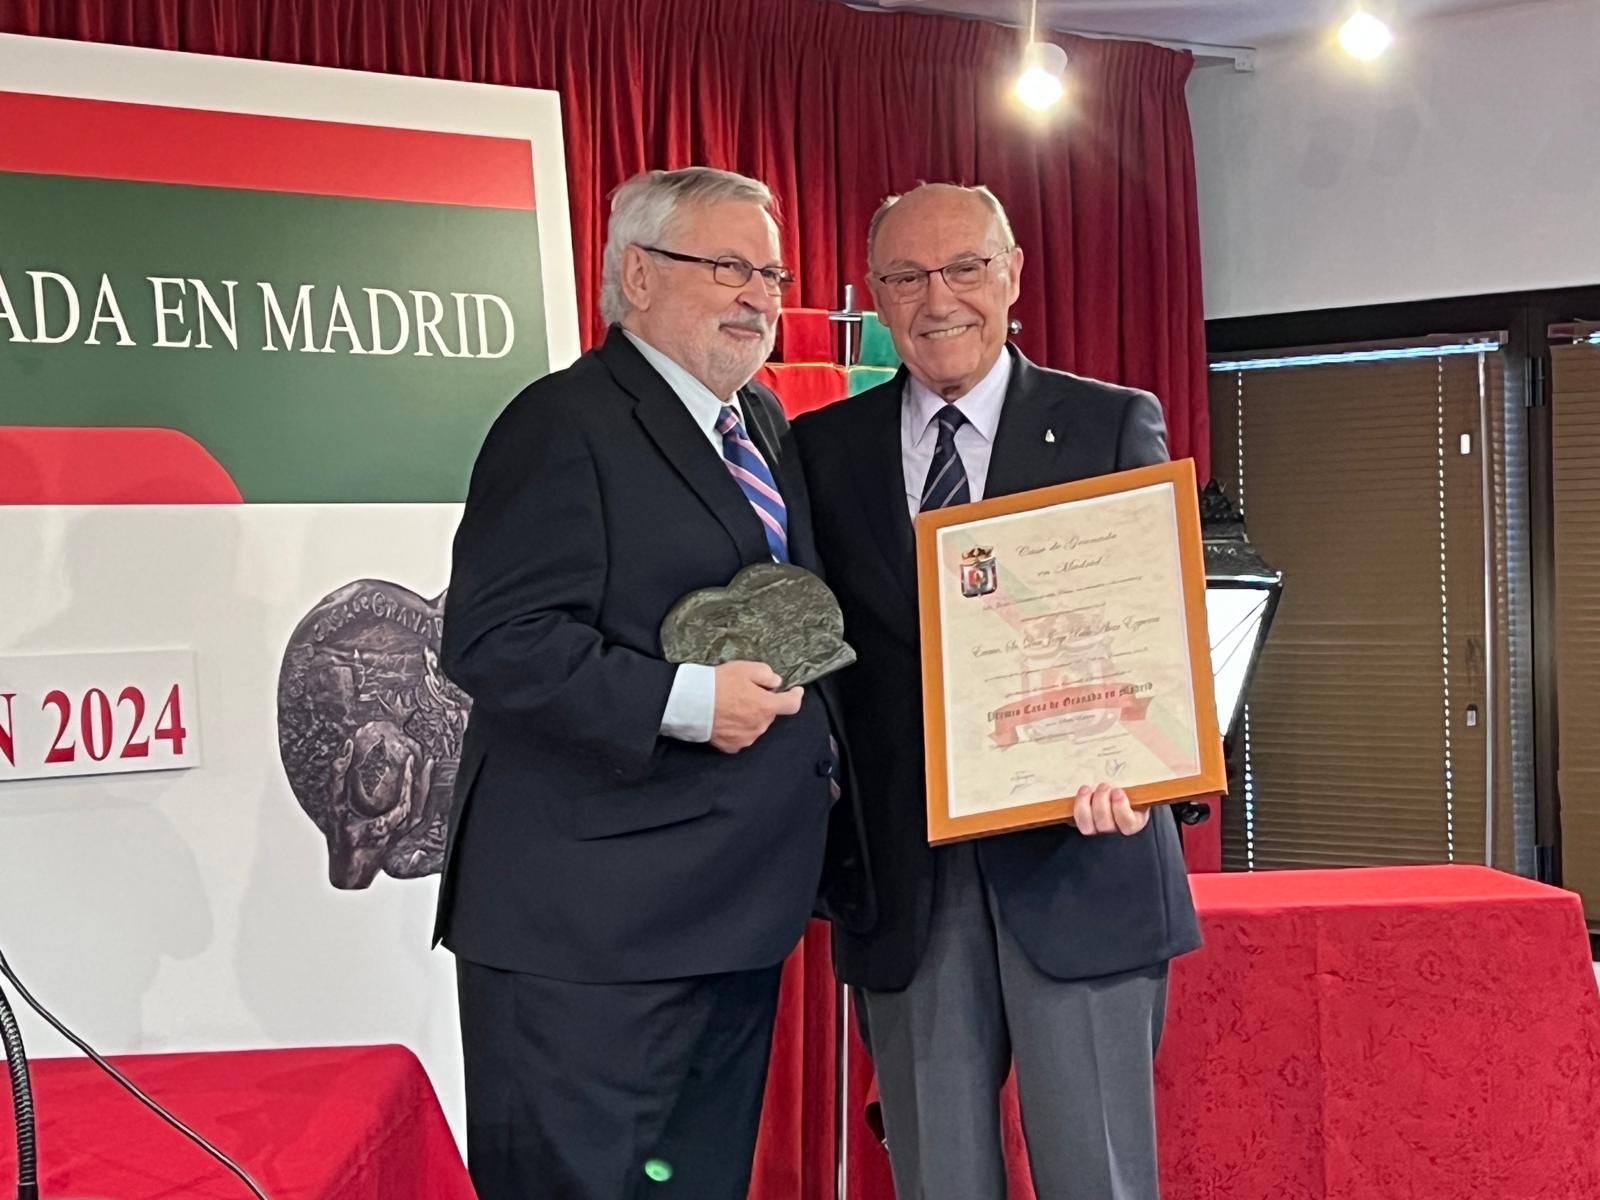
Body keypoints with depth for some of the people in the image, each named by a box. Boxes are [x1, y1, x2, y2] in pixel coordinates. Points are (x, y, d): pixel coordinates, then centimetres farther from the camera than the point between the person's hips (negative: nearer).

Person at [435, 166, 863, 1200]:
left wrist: (815, 757, 10)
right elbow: (493, 640, -19)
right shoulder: (566, 423, -11)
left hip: (736, 911, 9)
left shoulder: (765, 424, 16)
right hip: (590, 919, -8)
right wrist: (683, 700, -25)